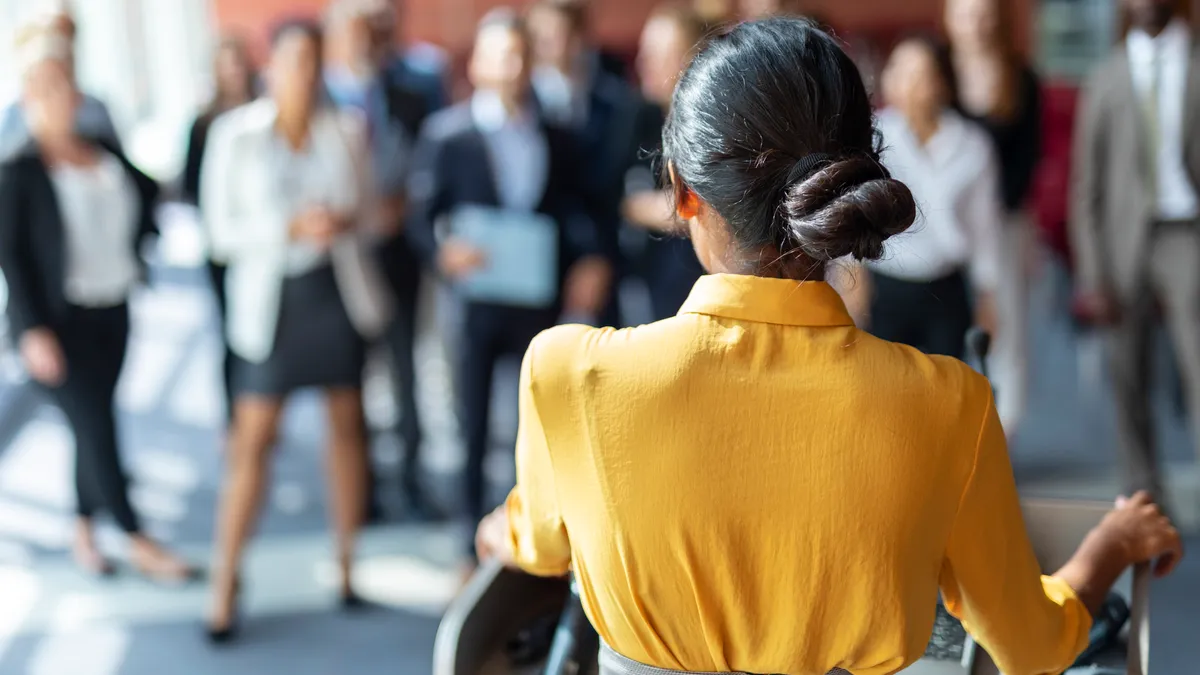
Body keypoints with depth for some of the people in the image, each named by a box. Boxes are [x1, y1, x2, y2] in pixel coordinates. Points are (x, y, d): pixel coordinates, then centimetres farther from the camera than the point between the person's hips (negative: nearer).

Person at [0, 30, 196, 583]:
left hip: (113, 313, 5)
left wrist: (137, 246, 11)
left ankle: (83, 535, 25)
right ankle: (139, 544, 2)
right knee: (96, 429, -5)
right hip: (60, 322, -5)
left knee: (93, 425, 12)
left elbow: (146, 192, 23)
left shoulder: (106, 154, 3)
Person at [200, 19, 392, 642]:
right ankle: (225, 587, 7)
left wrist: (344, 223, -13)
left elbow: (368, 212, 10)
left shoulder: (346, 131, 4)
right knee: (252, 441, -3)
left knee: (347, 426, 9)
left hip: (339, 290, 3)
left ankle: (347, 565, 24)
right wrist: (292, 228, -18)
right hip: (269, 295, -3)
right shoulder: (235, 133, -4)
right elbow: (222, 227, -4)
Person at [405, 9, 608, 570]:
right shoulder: (446, 133, 0)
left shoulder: (554, 138, 11)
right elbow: (421, 214, -3)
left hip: (540, 298, 3)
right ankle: (474, 541, 15)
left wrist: (590, 260, -6)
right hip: (473, 298, -3)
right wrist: (443, 252, -23)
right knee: (472, 426, 4)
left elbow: (572, 209, 11)